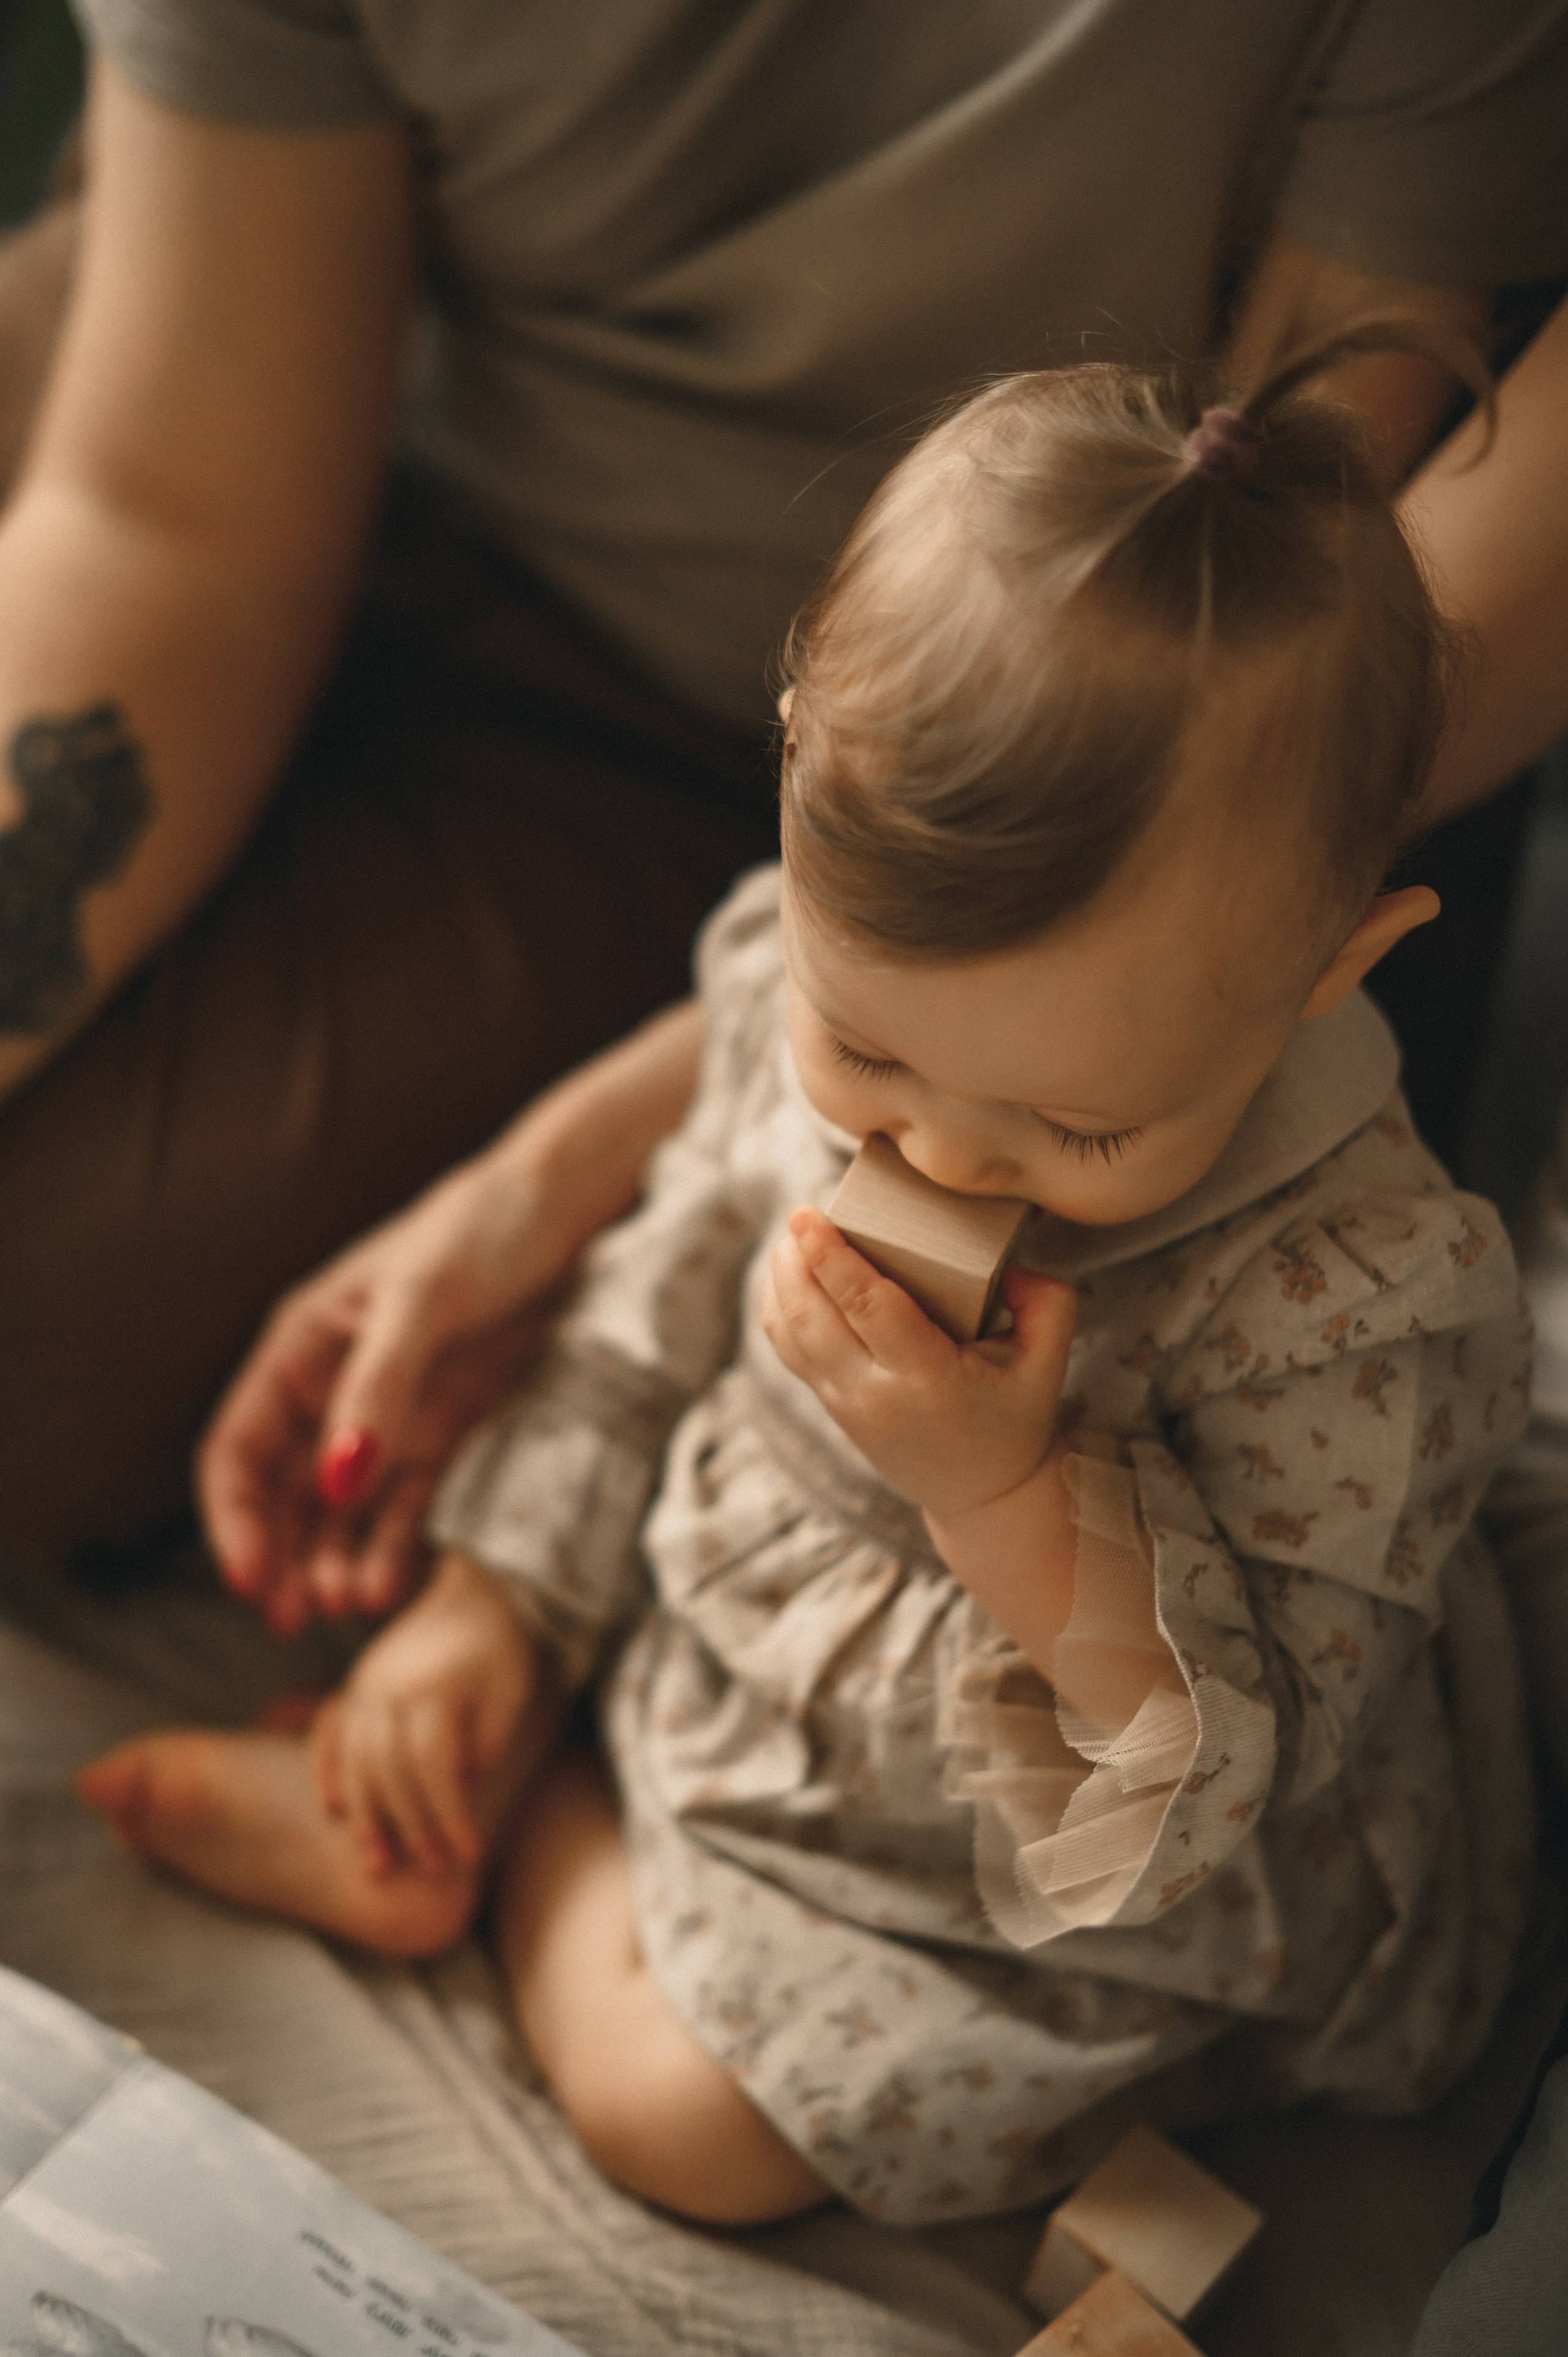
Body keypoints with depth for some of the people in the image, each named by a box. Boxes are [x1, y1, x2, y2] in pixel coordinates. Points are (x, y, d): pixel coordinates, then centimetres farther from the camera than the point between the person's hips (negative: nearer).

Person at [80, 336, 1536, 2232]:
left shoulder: (1350, 1296, -36)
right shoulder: (817, 970, -19)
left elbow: (1256, 1749, -27)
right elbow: (679, 1278, 0)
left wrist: (1008, 1498, -43)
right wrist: (495, 1595, 4)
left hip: (1081, 1862, -5)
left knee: (680, 2107, -10)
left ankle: (517, 1828, 14)